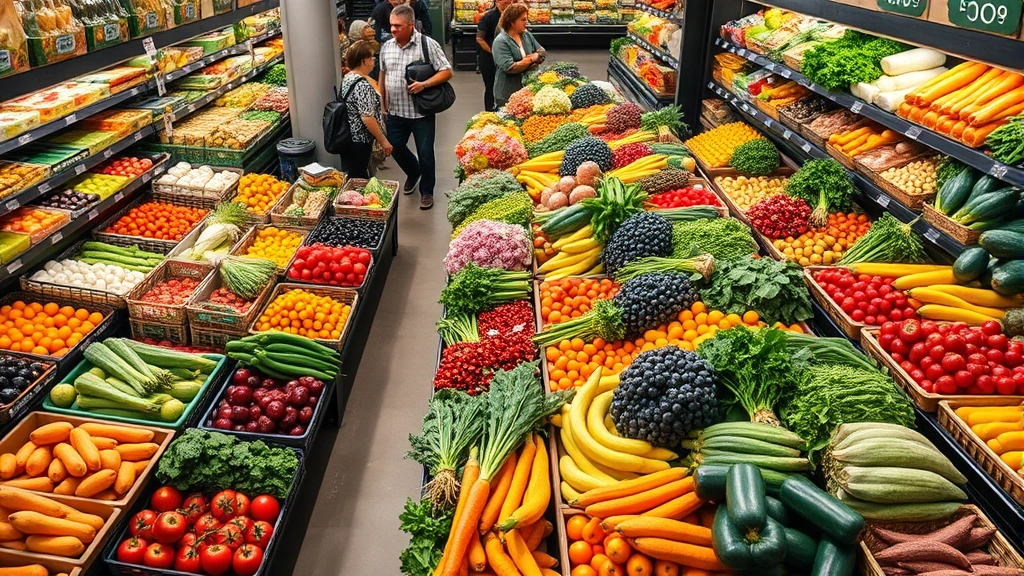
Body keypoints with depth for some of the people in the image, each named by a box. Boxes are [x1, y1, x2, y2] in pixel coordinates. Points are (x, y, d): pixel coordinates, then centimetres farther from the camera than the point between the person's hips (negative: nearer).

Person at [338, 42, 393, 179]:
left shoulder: (347, 78, 8)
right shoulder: (362, 85, -21)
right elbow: (367, 118, -24)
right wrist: (383, 141, -15)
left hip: (345, 138, 9)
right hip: (358, 141, -9)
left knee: (349, 178, 17)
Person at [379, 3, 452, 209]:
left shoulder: (428, 44, -12)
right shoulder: (386, 47, 4)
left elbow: (446, 72, -11)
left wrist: (424, 84, -24)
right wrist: (382, 104, 13)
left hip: (421, 112, -5)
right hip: (395, 112, 5)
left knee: (425, 153, 4)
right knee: (395, 148, 14)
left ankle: (426, 191, 23)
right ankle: (413, 173, 44)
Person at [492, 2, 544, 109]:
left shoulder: (527, 35, 7)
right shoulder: (501, 42, -16)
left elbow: (542, 53, 7)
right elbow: (510, 68, -24)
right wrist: (531, 59, -11)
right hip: (508, 94, -6)